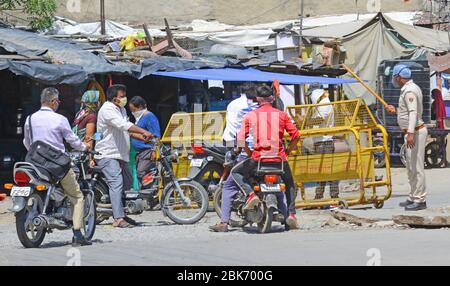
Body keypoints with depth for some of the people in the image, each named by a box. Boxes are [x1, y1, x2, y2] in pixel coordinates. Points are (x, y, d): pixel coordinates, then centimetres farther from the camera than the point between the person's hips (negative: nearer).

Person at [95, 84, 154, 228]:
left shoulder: (122, 110, 17)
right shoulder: (107, 110, -15)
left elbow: (127, 130, 21)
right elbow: (123, 125, -28)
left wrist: (143, 138, 5)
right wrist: (143, 131, -34)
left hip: (120, 154, 10)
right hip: (107, 155, -10)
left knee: (128, 182, 14)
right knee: (116, 183, -18)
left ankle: (121, 213, 25)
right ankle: (118, 219, -24)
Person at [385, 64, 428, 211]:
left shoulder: (409, 91, -17)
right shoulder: (411, 88, 16)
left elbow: (413, 112, -29)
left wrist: (411, 133, -37)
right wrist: (396, 111, 27)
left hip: (416, 131, -11)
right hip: (412, 132, 11)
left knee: (416, 167, -10)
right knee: (411, 167, 17)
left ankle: (420, 200, -9)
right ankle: (414, 197, 25)